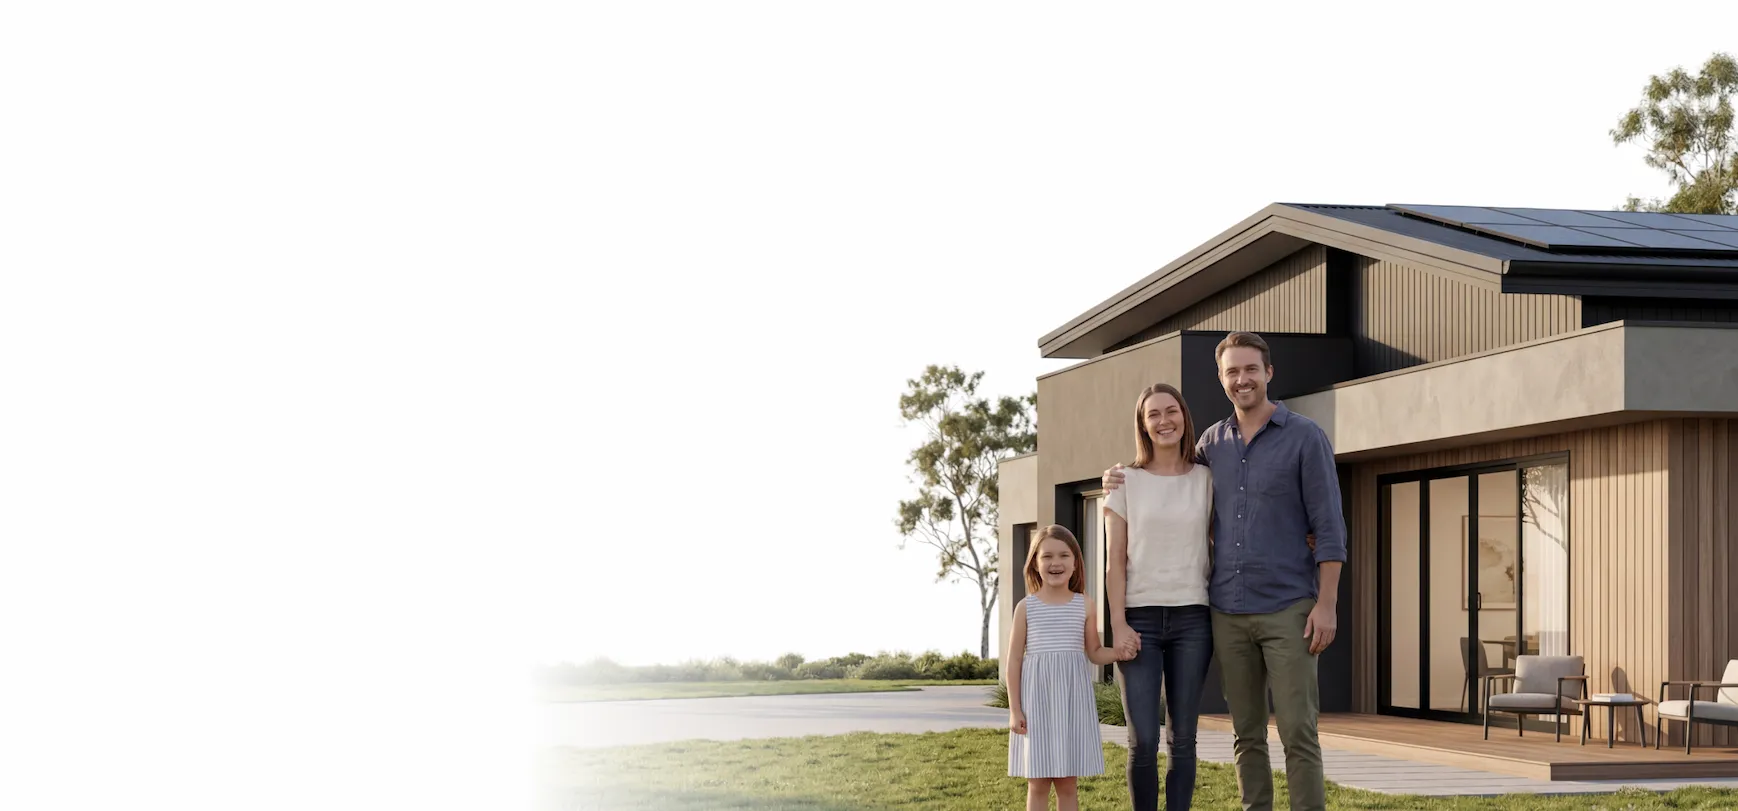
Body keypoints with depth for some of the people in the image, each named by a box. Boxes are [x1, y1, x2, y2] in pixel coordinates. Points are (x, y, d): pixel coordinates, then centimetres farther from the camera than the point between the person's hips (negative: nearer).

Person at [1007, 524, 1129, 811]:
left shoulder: (1085, 606, 4)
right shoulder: (1026, 607, 0)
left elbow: (1094, 653, 11)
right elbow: (1014, 660, 1)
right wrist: (1014, 709, -4)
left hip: (1072, 700, 1)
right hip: (1036, 699, -1)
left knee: (1068, 784, 6)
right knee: (1038, 784, 3)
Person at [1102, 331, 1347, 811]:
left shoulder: (1305, 437, -2)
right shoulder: (1213, 442, 12)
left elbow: (1329, 526, -5)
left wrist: (1326, 603, -12)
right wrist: (1121, 480, 10)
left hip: (1287, 610, -5)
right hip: (1228, 613, 5)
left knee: (1298, 733, -6)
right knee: (1247, 735, 8)